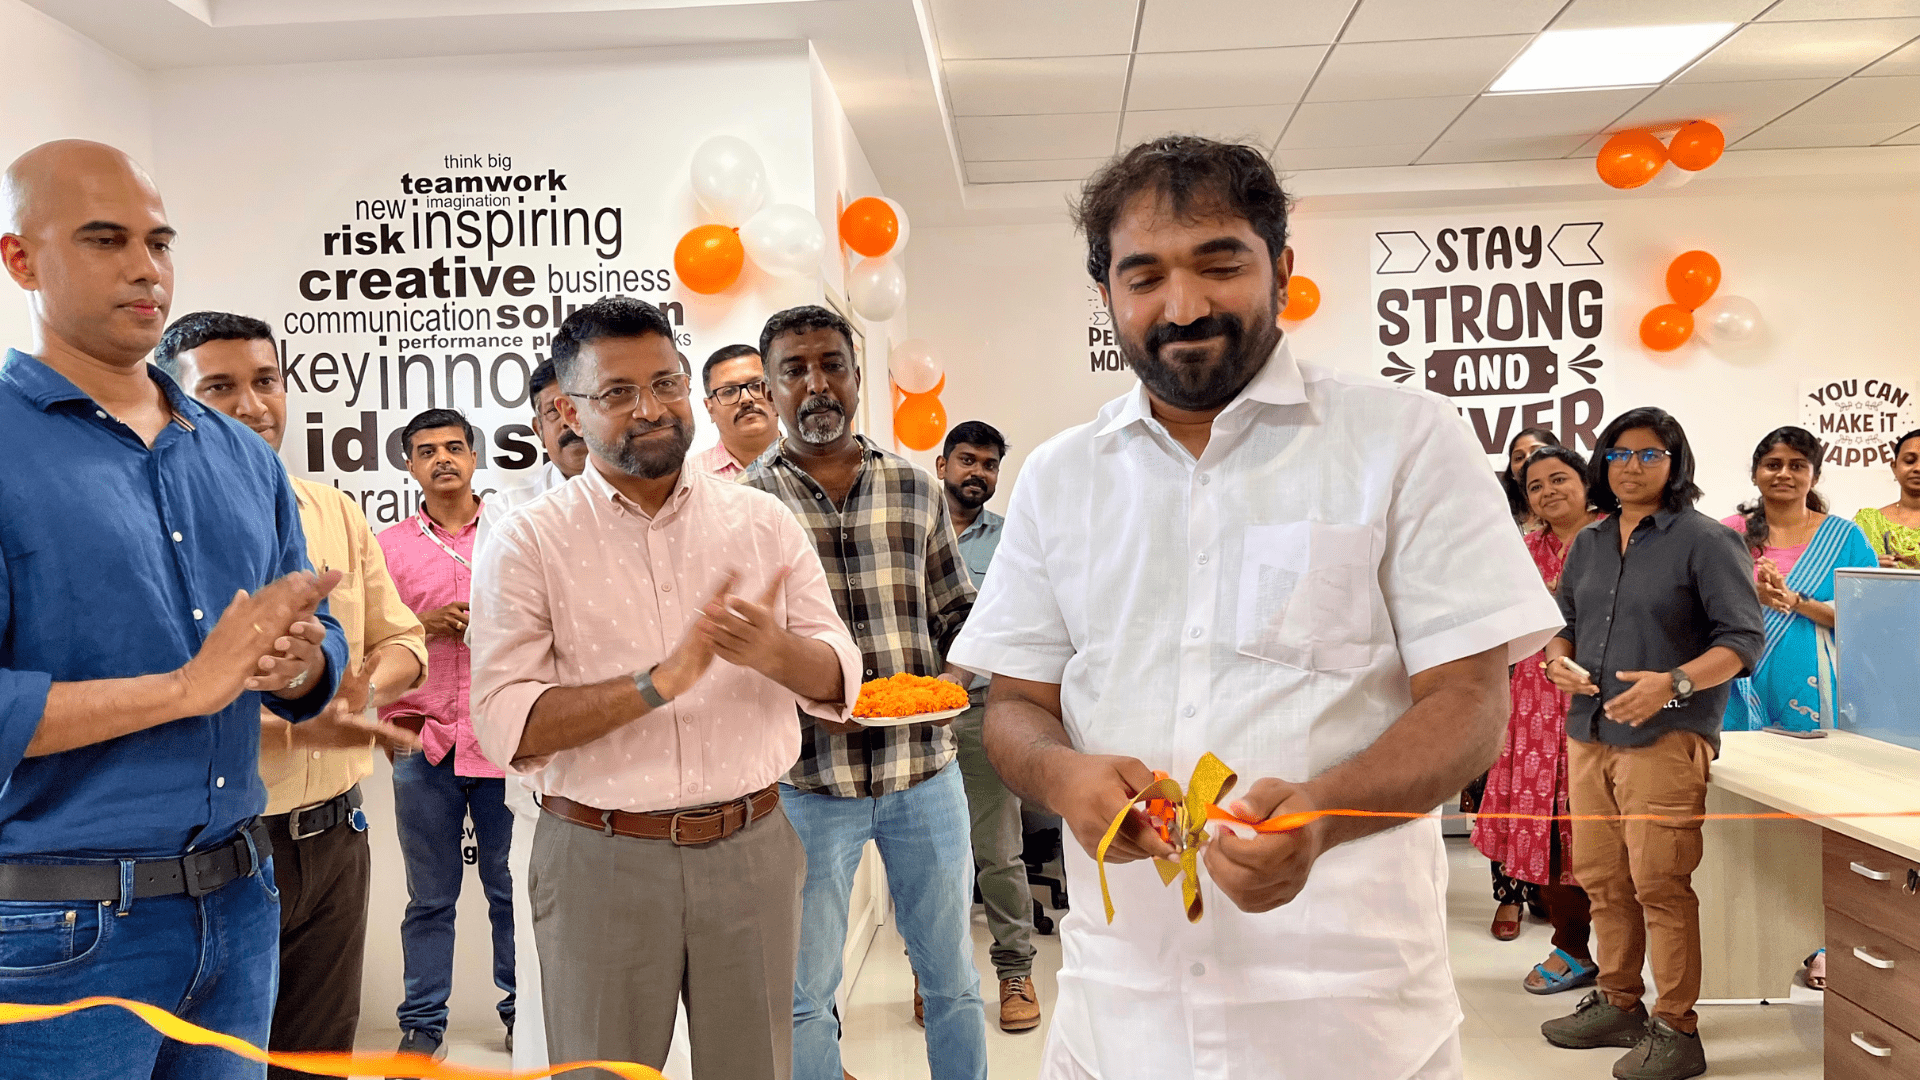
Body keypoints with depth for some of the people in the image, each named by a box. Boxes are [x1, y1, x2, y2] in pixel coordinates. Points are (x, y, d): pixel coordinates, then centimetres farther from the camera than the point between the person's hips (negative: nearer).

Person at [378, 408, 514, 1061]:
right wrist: (424, 625, -7)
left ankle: (521, 1009, 20)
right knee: (430, 895, 7)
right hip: (423, 743, 1)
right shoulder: (389, 547, 9)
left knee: (511, 887, 6)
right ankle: (423, 1023, 19)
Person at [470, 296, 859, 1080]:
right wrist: (659, 681, -24)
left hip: (751, 849, 3)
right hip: (602, 861, -2)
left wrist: (776, 650, -21)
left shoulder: (764, 522, 4)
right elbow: (506, 723, -12)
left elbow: (839, 678, 2)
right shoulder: (530, 542, -4)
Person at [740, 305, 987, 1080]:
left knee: (952, 978, 17)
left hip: (925, 767, 2)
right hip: (807, 778, -2)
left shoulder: (916, 490, 6)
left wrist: (951, 678, -6)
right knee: (805, 994, 12)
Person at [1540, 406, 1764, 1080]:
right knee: (1601, 879, 12)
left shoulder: (1704, 540, -4)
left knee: (1659, 884, -7)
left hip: (1665, 739, -6)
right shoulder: (1588, 544, 15)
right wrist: (1559, 660, 1)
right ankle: (1619, 1005, 27)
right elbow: (1562, 621, 23)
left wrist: (1674, 683, -22)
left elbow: (1743, 640, -8)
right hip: (1588, 734, 6)